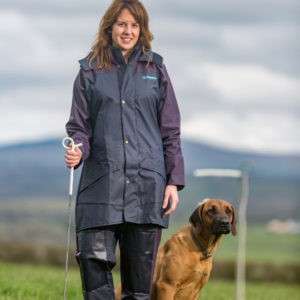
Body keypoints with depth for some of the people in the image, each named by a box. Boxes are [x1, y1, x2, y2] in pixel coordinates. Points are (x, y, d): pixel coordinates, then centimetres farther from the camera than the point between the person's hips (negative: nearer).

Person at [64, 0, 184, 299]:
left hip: (147, 183, 1)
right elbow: (79, 126, 9)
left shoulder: (155, 71, 12)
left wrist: (174, 182, 2)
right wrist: (77, 151, -13)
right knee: (94, 262, -11)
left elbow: (171, 132, 11)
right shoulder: (90, 72, 10)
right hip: (100, 183, -1)